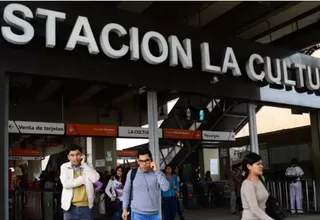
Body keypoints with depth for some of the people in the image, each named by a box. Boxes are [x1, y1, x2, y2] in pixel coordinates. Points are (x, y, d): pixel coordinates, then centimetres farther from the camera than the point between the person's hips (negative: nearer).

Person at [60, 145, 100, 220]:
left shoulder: (87, 166, 5)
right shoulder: (64, 167, 2)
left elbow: (95, 179, -14)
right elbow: (66, 184, -15)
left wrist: (83, 164, -10)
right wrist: (84, 179, -10)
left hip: (86, 207, 1)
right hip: (71, 208, -1)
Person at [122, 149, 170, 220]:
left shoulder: (157, 173, -2)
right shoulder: (132, 173, -2)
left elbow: (166, 188, -16)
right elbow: (126, 191, 7)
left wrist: (156, 171, -18)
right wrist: (125, 209, 4)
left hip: (155, 214, 1)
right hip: (138, 214, -1)